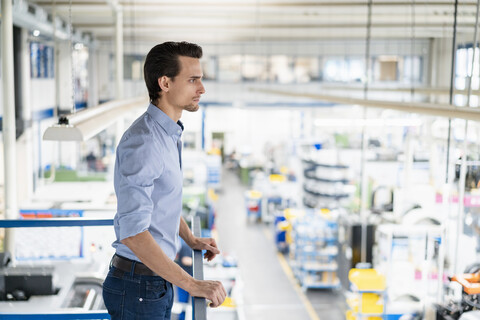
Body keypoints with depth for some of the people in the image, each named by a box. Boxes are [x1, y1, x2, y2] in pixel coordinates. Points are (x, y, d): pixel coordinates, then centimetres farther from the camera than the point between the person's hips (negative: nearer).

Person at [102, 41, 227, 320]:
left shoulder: (171, 133, 8)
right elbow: (132, 231, -30)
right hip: (138, 286, -9)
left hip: (159, 281, 9)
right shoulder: (143, 142, -23)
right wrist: (191, 284, -29)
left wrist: (191, 239, 21)